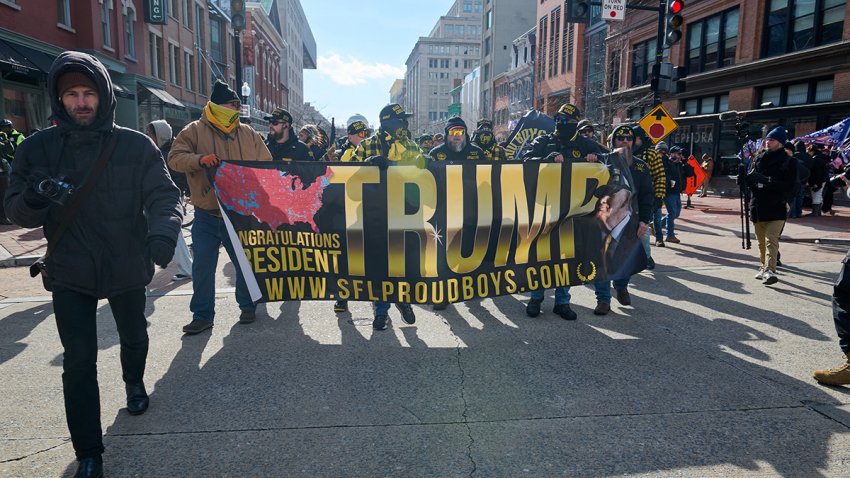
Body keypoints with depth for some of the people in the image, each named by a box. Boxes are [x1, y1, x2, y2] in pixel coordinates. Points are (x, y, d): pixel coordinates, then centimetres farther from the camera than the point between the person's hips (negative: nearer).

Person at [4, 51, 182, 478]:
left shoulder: (137, 146, -8)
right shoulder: (36, 149, -5)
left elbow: (164, 195, -13)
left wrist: (162, 233, -34)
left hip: (128, 267, 1)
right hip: (70, 272, 0)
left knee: (134, 337, 22)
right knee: (79, 360, -1)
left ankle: (134, 381, 56)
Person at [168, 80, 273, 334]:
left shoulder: (248, 134, 7)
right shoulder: (195, 131, 1)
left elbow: (266, 166, 11)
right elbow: (175, 158, -4)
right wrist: (199, 159, -22)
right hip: (206, 215, -1)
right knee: (202, 266, 2)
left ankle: (248, 306, 28)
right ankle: (202, 315, 15)